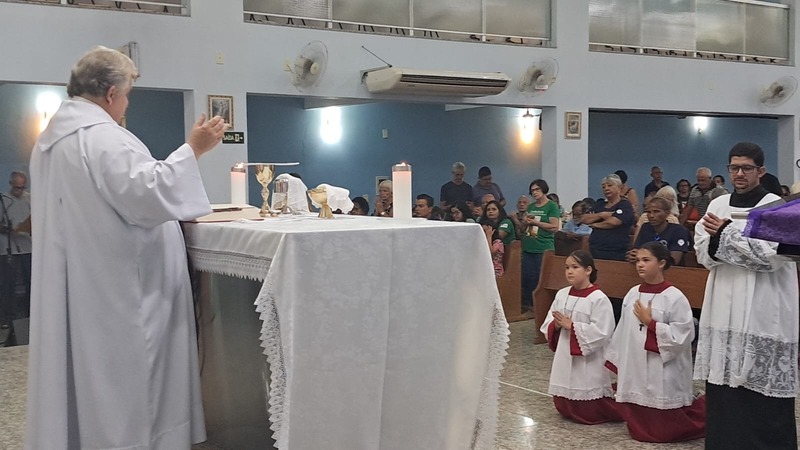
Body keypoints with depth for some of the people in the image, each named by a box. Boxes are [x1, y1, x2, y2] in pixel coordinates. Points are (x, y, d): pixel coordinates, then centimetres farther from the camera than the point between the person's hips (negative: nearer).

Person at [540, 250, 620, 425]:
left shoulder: (599, 299, -15)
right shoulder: (561, 295, 5)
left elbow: (601, 332, -21)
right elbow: (547, 324, 9)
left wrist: (572, 326, -21)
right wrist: (556, 326, -14)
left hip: (588, 361, -7)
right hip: (564, 357, 7)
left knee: (588, 414, 3)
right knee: (563, 408, 14)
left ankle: (617, 404, 27)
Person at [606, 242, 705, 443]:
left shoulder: (674, 297, -12)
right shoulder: (632, 294, 6)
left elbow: (682, 336, -17)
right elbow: (623, 333, 11)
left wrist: (650, 323, -15)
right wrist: (616, 366, 13)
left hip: (662, 376, -6)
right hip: (635, 373, 6)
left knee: (664, 432, 5)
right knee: (639, 430, 11)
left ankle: (702, 410, 28)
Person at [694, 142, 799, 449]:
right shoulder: (718, 205, 11)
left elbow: (770, 256, -15)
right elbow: (704, 253, 6)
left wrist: (726, 234, -14)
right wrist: (718, 238, -15)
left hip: (762, 311, -5)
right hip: (724, 308, 5)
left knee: (762, 393, -3)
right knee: (723, 384, 8)